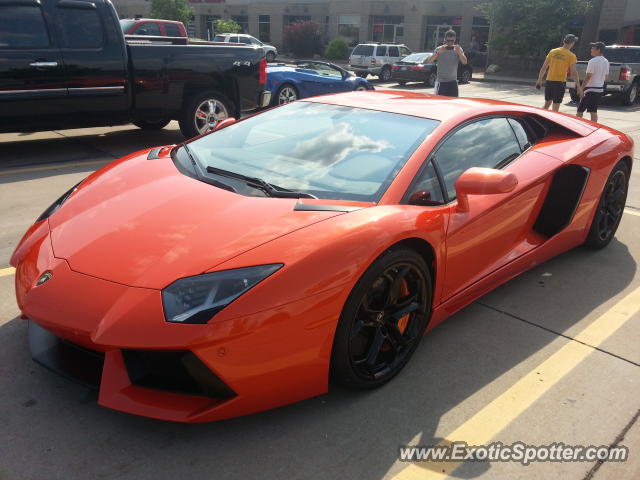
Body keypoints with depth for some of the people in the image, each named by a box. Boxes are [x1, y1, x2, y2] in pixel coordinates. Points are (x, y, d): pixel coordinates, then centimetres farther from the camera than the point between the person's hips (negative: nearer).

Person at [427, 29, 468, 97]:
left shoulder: (458, 49, 4)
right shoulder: (439, 49, -1)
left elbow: (464, 62, -7)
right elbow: (429, 61, -12)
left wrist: (459, 52, -23)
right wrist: (438, 52, -26)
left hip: (453, 81, 2)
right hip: (441, 81, -2)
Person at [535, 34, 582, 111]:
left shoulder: (552, 52, 6)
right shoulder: (571, 56, -5)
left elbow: (543, 67, 8)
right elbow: (573, 73, -8)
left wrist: (539, 79, 18)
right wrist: (579, 87, -2)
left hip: (549, 81, 4)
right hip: (560, 83, -4)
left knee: (547, 104, 18)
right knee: (555, 107, 0)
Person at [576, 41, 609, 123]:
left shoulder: (593, 61, -15)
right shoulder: (606, 62, 10)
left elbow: (588, 77, -17)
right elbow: (605, 77, 15)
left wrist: (581, 88, -14)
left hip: (590, 89, -8)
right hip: (600, 89, 8)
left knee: (580, 110, 0)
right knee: (593, 111, 10)